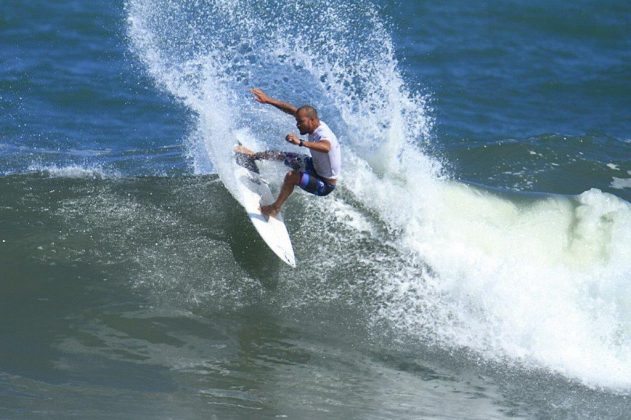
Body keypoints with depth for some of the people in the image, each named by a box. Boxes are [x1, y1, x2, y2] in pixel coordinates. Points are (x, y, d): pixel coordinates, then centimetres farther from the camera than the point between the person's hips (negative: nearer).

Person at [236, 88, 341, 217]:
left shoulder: (323, 135, -37)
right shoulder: (315, 124, -12)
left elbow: (326, 147, -62)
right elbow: (291, 109, -3)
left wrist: (300, 143, -73)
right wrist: (268, 100, -7)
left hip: (326, 185, -9)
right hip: (317, 167, 9)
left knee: (291, 176, -28)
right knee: (284, 156, 19)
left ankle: (275, 208, -9)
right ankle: (254, 156, 43)